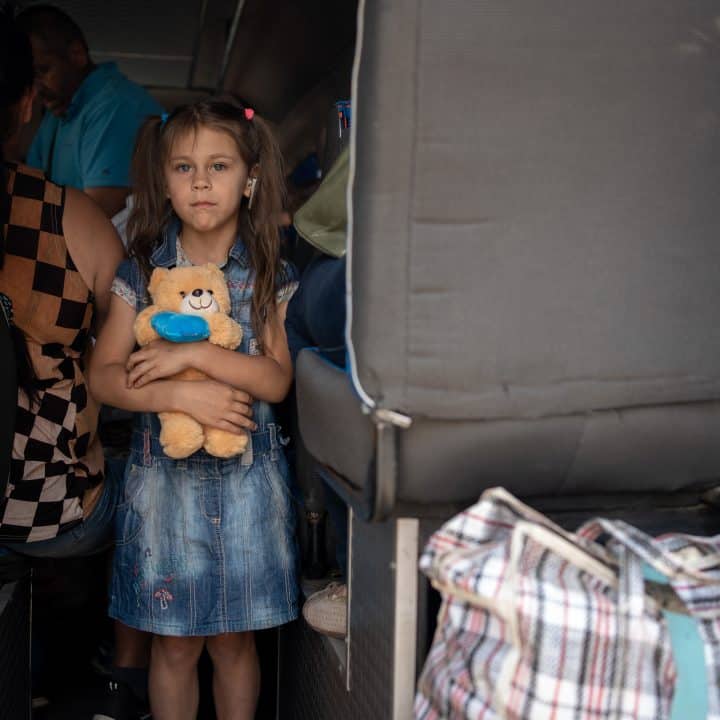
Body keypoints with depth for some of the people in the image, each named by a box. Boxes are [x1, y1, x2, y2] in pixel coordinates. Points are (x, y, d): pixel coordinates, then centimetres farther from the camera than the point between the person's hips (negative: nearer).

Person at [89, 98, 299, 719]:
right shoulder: (141, 273, -1)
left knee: (234, 641, 12)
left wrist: (194, 354, -21)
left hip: (246, 478, 0)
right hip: (165, 476, 0)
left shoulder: (266, 275, -2)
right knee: (175, 644, 9)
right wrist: (179, 394, -20)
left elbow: (277, 381, -10)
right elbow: (104, 377, -5)